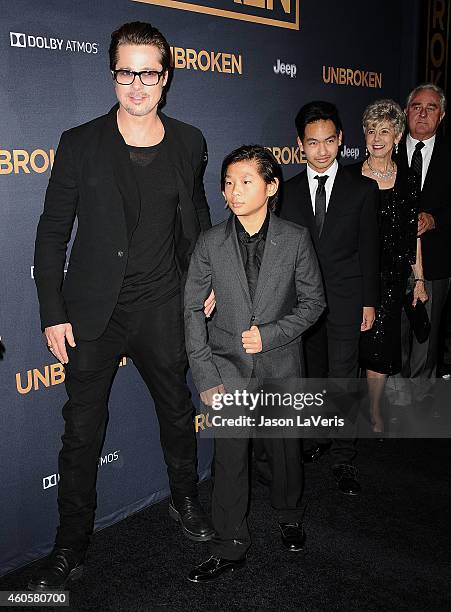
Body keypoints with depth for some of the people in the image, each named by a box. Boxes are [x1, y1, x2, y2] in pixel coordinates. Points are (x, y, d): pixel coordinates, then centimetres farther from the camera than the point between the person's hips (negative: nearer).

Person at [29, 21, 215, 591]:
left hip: (163, 308, 2)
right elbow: (52, 232, -3)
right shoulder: (80, 144, -5)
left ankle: (185, 500, 43)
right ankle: (71, 546, 25)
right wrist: (53, 312, -7)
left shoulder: (189, 143, 3)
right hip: (93, 312, -2)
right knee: (82, 427, 7)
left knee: (176, 409, 17)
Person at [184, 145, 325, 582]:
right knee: (229, 459, 3)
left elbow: (312, 301, 1)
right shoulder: (210, 243, -5)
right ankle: (230, 548, 21)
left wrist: (270, 333, -15)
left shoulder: (295, 240, -6)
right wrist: (205, 377, -8)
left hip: (280, 365, 0)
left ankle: (289, 516, 44)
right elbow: (193, 309, -3)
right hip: (229, 368, 0)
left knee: (284, 448, 15)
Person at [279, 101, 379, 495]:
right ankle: (320, 438, 32)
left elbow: (369, 249, 2)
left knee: (343, 380, -2)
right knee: (312, 377, 13)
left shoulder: (363, 189, 2)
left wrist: (369, 301, 0)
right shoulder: (287, 191, 5)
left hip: (345, 301, -2)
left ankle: (343, 459, 11)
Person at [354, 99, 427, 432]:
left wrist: (419, 280, 5)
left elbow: (413, 235, 6)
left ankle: (375, 410, 22)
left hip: (391, 274, 1)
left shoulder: (407, 182, 3)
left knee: (380, 343, 2)